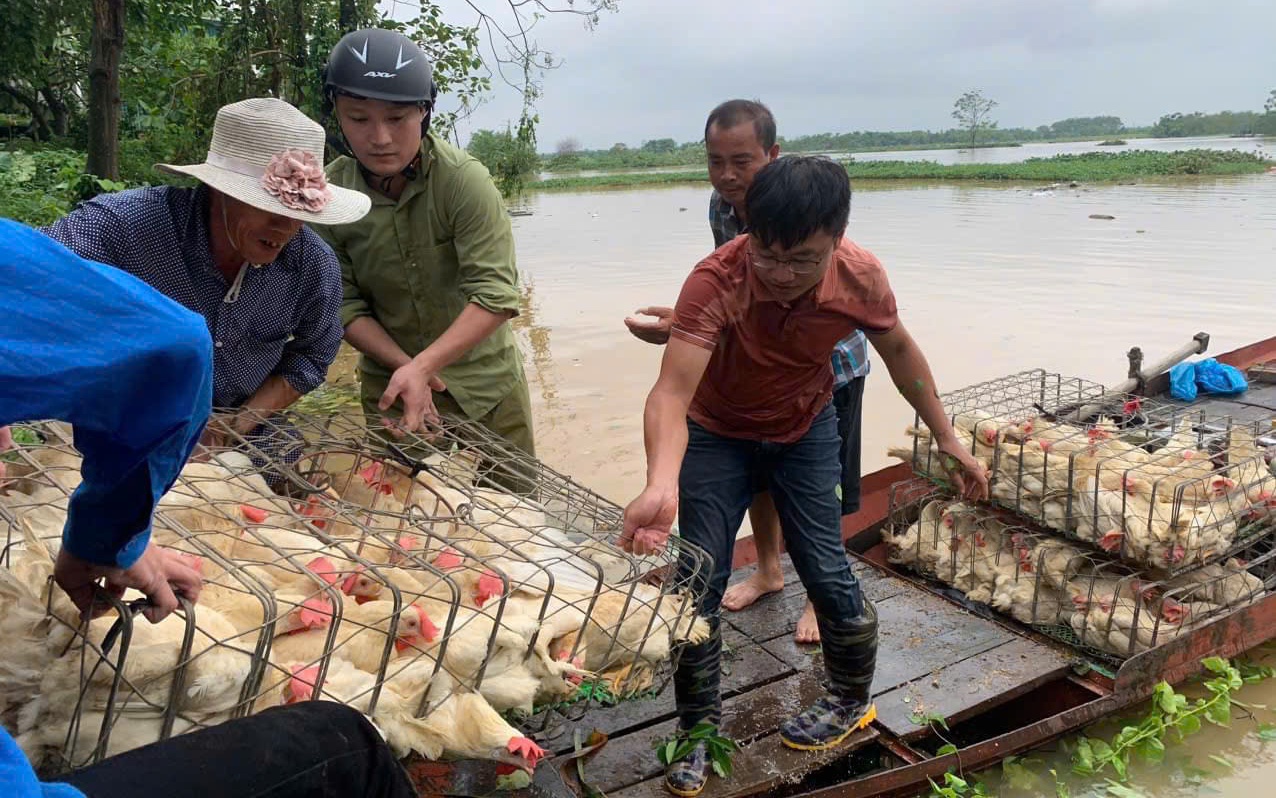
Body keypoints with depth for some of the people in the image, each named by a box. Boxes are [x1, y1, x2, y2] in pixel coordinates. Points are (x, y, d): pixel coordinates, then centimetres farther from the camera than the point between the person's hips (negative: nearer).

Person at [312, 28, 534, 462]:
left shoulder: (465, 180, -20)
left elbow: (494, 295, -26)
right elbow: (344, 306, -7)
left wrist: (422, 365, -34)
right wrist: (402, 366, -21)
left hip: (484, 382, -1)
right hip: (389, 387, 2)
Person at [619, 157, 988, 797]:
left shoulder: (860, 277, -25)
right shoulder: (715, 282, -37)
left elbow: (897, 348, -4)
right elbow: (672, 392, -48)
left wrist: (947, 439, -1)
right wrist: (661, 486, -66)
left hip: (805, 432, 2)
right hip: (716, 434, -1)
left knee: (827, 573, 0)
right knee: (698, 582, -3)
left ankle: (853, 702, 29)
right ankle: (699, 730, 19)